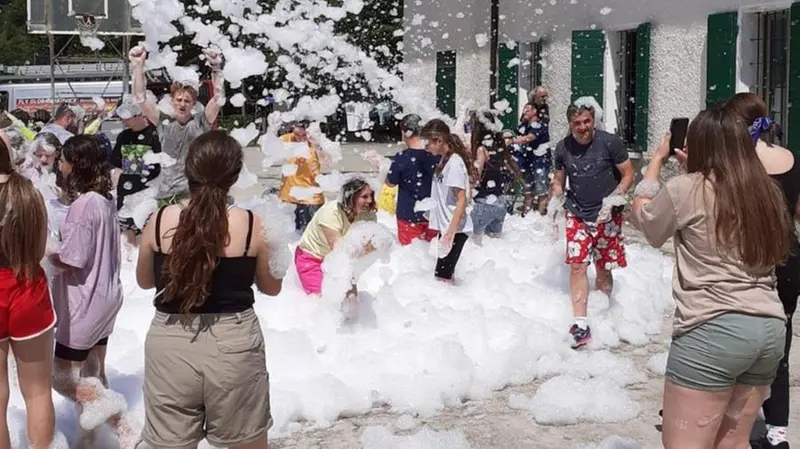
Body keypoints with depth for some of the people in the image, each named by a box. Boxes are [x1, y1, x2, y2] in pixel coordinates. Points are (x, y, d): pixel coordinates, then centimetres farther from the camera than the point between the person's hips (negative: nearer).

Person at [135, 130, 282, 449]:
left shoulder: (160, 221, -6)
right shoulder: (252, 225, -10)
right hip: (233, 344, -1)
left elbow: (144, 281, 11)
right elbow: (272, 287, 5)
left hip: (170, 344, 1)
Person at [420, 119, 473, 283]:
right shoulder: (444, 160, 10)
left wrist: (451, 232, -26)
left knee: (442, 278, -7)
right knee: (446, 275, 13)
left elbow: (462, 200, -21)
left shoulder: (454, 163, -18)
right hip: (446, 226, 9)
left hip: (455, 229, -9)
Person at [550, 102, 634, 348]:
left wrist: (614, 198, -19)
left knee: (603, 269, 6)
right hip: (577, 215, 2)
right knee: (577, 266, -9)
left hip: (606, 216, -2)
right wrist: (555, 198, -5)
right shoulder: (563, 148, -1)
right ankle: (581, 324, -8)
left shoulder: (610, 142, -11)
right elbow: (558, 181, 12)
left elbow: (628, 174, -5)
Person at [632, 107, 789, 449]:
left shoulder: (686, 189, -8)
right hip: (770, 328, 7)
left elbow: (643, 218, 11)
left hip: (712, 329, -7)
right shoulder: (767, 192, 9)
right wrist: (692, 167, 29)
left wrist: (658, 159, 22)